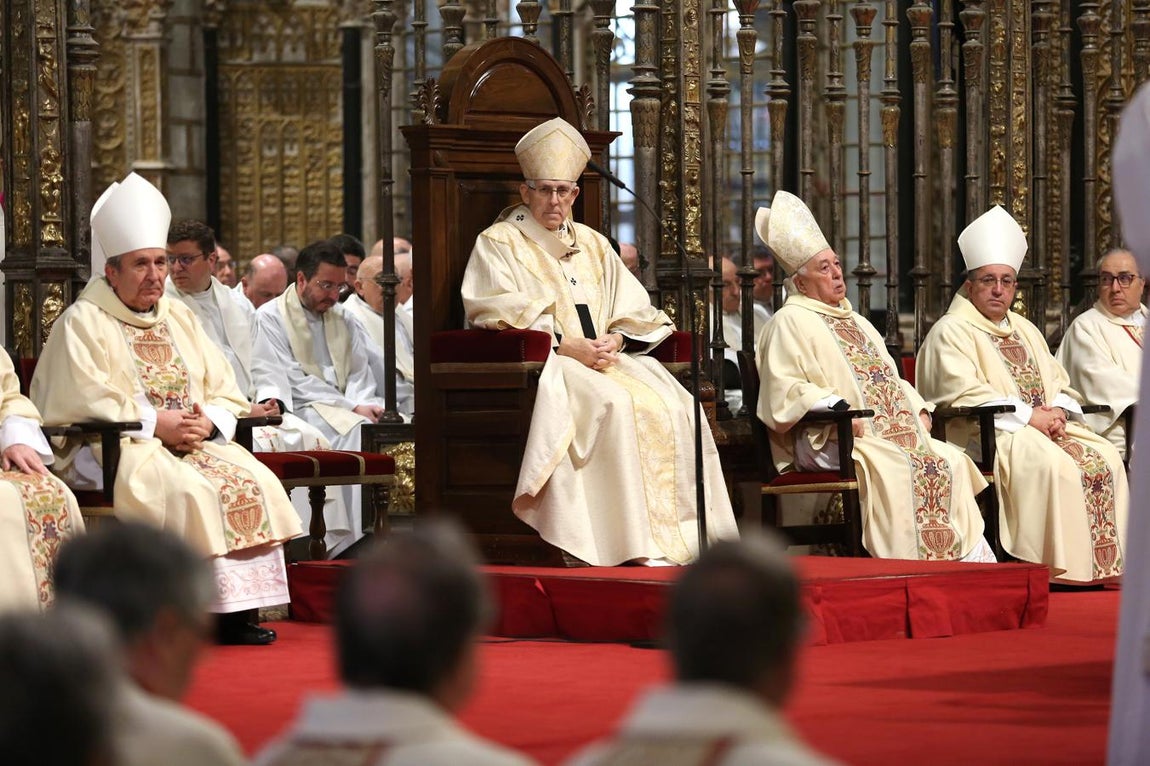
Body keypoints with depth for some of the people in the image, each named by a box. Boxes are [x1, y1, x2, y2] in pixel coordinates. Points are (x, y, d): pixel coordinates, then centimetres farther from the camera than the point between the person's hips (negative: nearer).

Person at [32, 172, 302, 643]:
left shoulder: (180, 318, 19)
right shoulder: (83, 322, 0)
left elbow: (226, 393, 15)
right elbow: (84, 402, -13)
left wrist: (206, 422, -8)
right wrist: (155, 423, -16)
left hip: (194, 442, 6)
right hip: (113, 450, -6)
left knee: (253, 481, -19)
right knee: (190, 490, -32)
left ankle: (240, 608, -21)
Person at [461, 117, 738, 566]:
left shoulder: (593, 246, 22)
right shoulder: (498, 243, 5)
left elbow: (635, 312, 17)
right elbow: (497, 316, -8)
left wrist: (615, 339, -7)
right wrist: (566, 345, -17)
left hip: (604, 358, 6)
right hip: (542, 363, -6)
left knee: (672, 405, -21)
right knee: (615, 404, -33)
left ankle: (677, 537, -25)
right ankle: (637, 545, -35)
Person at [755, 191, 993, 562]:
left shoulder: (855, 322, 28)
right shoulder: (790, 323, 1)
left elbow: (889, 379, 28)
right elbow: (783, 390, -11)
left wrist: (918, 409, 8)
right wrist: (836, 408, -23)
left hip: (893, 432, 8)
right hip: (828, 441, -8)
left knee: (950, 462, -13)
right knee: (894, 467, -32)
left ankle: (968, 558, -17)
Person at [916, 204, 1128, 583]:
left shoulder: (1025, 331, 25)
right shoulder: (950, 332, 0)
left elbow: (1062, 386, 22)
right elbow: (963, 395, -14)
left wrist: (1058, 411, -3)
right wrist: (1028, 414, -17)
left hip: (1045, 425, 8)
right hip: (985, 435, -8)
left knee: (1105, 457, -15)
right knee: (1054, 463, -33)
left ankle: (1108, 563, -18)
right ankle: (1060, 569, -32)